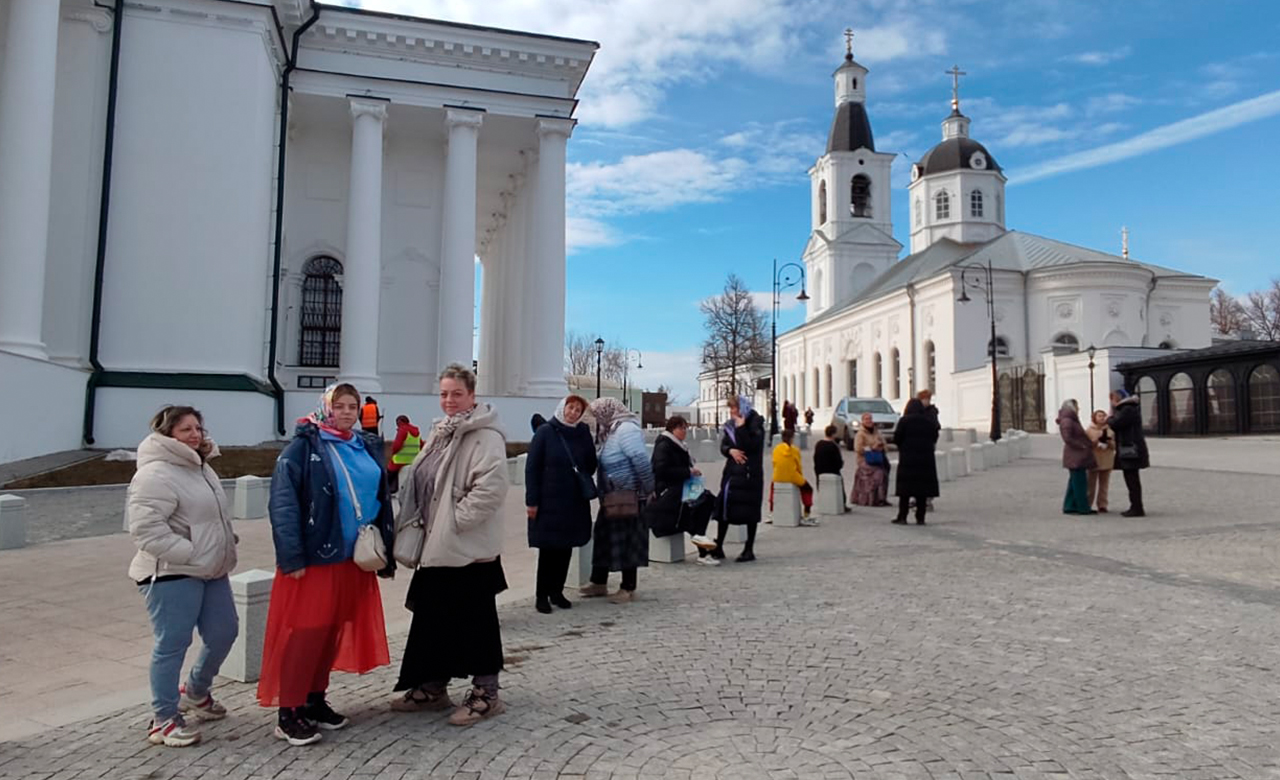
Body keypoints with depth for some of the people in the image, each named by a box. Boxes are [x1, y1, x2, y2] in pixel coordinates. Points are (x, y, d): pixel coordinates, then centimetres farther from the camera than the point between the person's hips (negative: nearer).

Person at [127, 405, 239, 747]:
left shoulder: (201, 469, 15)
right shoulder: (156, 474, -16)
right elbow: (145, 528, -25)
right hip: (172, 575, -9)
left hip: (211, 571, 9)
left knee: (223, 633, 14)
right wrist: (190, 555, -22)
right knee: (172, 644, -1)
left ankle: (195, 692, 37)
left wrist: (225, 545, 13)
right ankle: (164, 719, 14)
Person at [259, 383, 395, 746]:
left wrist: (385, 548, 11)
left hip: (353, 558, 6)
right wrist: (292, 556, -20)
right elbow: (283, 503, -14)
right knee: (304, 633, -2)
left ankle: (315, 699, 29)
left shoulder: (368, 447, 10)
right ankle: (287, 713, 9)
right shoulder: (303, 447, -8)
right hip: (313, 558, -6)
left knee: (333, 631, 14)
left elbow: (382, 501, 15)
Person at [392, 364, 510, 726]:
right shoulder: (440, 432, 14)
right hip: (436, 545, 9)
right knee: (432, 617, 17)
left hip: (470, 547, -9)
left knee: (475, 621, 2)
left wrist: (456, 519, -21)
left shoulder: (486, 436, -14)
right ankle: (432, 687, 32)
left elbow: (492, 487, -25)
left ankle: (485, 693, 16)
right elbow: (422, 482, 22)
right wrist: (423, 523, 10)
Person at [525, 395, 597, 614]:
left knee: (566, 549, 10)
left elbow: (591, 465, 12)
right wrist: (531, 500, -12)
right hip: (549, 501, -4)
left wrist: (583, 482, -5)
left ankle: (557, 591, 23)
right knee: (548, 549, 0)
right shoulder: (545, 432, -6)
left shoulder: (583, 433, 5)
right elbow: (532, 467, -8)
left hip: (575, 502, 4)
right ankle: (541, 595, 12)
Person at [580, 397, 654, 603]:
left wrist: (648, 488, -21)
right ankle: (599, 583, 27)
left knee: (625, 541, 0)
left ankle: (628, 589, 11)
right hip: (612, 498, 10)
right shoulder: (612, 431, 14)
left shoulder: (626, 429, -17)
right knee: (604, 539, 15)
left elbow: (640, 458, -25)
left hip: (627, 498, -10)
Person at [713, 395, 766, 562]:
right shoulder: (730, 425, 13)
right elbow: (723, 446, 9)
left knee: (750, 511, 0)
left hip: (750, 474, -6)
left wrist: (741, 427, -19)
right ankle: (718, 547, 12)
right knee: (723, 508, 3)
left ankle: (749, 549, 10)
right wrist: (731, 451, -11)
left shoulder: (755, 423, -5)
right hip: (732, 472, 6)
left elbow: (752, 444, -19)